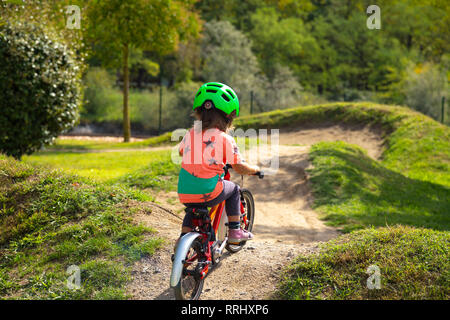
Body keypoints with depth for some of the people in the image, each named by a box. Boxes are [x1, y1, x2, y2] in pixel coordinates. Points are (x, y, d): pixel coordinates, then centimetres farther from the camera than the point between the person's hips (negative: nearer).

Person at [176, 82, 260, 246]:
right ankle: (235, 231, 23)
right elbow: (240, 168, 1)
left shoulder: (190, 134, 7)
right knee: (233, 189, 26)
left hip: (185, 194, 4)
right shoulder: (225, 139, -6)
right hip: (208, 193, -4)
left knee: (194, 207, 37)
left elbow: (181, 152, 28)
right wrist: (255, 169, 22)